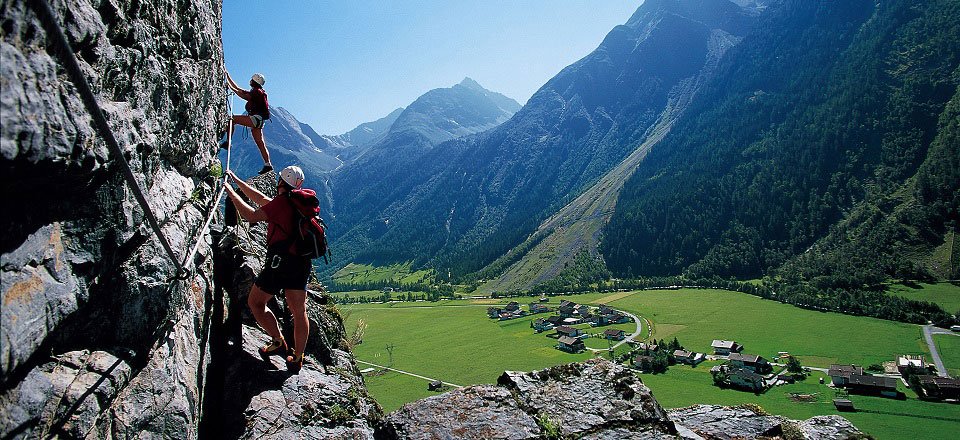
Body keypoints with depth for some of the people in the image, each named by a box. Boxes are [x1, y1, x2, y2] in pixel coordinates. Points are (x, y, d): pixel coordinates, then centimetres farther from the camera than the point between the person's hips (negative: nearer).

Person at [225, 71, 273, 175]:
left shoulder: (258, 91, -5)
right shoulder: (254, 92, 24)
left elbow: (244, 96, -16)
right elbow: (238, 89, 29)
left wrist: (230, 88, -10)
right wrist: (228, 77, 31)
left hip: (257, 118, -10)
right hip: (256, 120, 10)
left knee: (232, 118, -15)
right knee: (260, 143, 4)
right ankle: (268, 165, -1)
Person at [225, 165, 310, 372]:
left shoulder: (282, 202, -7)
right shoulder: (297, 201, 19)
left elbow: (251, 216, -11)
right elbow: (262, 200, 29)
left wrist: (232, 194, 2)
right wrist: (235, 180, 36)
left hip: (281, 259, -8)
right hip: (302, 262, 8)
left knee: (255, 302, 12)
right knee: (299, 311, 9)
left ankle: (279, 342, 6)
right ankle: (297, 358, 15)